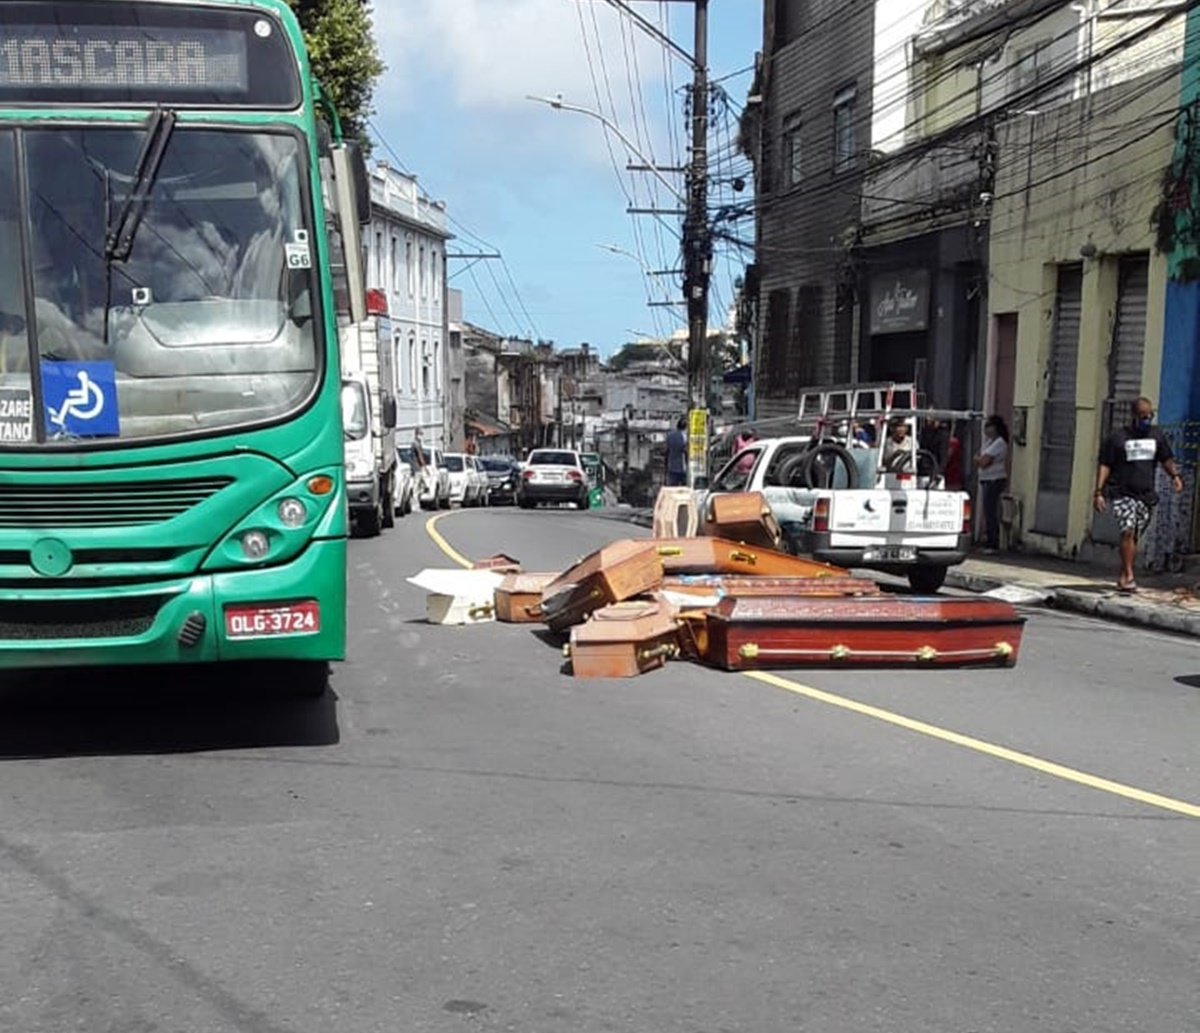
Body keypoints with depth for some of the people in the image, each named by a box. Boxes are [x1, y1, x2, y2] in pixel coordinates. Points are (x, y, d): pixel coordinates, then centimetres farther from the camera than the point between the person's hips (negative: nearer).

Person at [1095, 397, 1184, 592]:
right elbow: (1105, 465, 0)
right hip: (1122, 493, -4)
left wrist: (1175, 475, -3)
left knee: (1135, 537, 8)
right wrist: (1099, 492, -8)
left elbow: (1166, 459, 18)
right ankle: (1129, 575, -17)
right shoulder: (1118, 437, -1)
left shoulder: (1156, 435, 11)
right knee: (1128, 531, -20)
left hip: (1146, 495, 4)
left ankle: (1123, 577, 20)